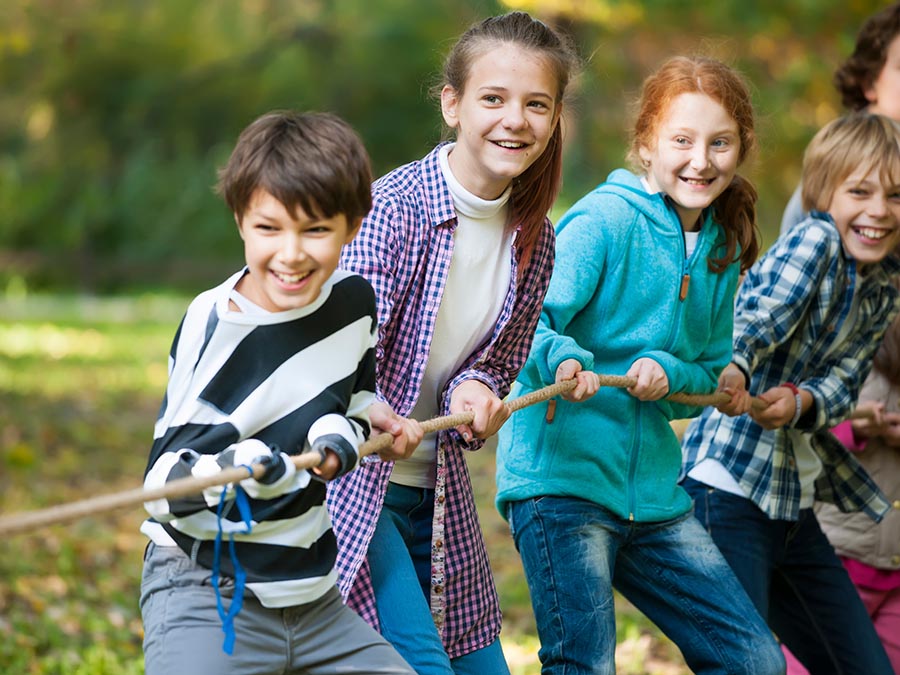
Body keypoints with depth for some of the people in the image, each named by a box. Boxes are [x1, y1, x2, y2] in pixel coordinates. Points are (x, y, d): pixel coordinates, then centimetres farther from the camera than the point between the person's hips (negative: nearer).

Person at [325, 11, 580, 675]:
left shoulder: (534, 239, 3)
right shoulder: (394, 205, -17)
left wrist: (476, 389, -13)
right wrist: (370, 414, -46)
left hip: (438, 491, 7)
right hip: (351, 483, -7)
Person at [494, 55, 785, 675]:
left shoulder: (723, 248, 12)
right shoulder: (606, 219, -10)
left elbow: (712, 376, 15)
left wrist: (667, 372, -7)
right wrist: (562, 359, -37)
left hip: (654, 488, 7)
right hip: (560, 477, -7)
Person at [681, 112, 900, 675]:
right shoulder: (813, 241, -12)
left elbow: (843, 379, -1)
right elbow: (759, 318, -29)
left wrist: (801, 401, -24)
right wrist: (731, 370, -51)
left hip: (794, 501, 8)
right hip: (730, 487, -8)